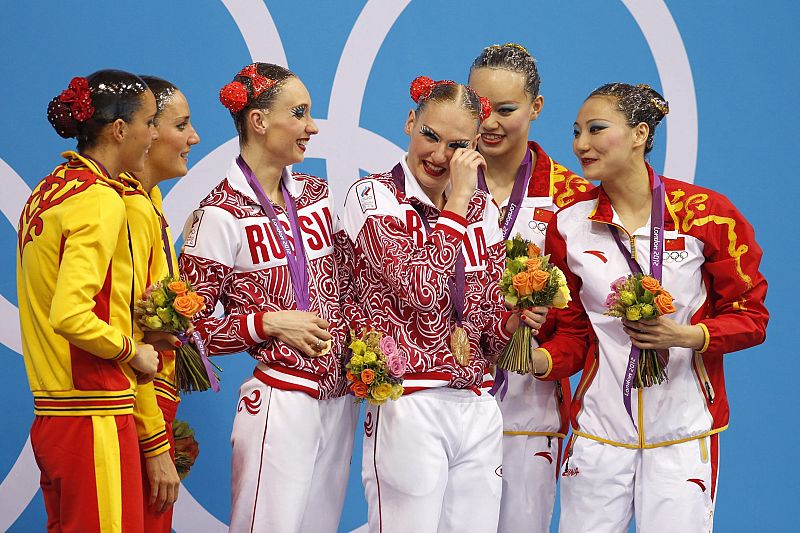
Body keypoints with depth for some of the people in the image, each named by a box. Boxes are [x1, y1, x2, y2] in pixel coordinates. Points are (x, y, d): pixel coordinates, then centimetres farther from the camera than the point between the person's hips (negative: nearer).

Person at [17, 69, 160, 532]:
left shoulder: (48, 190, 13)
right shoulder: (101, 199, -14)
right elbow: (70, 316, -23)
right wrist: (132, 351, -9)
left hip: (51, 416, 9)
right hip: (94, 418, -9)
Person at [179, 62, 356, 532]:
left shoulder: (317, 195, 10)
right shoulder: (222, 214, -9)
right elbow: (193, 325, -8)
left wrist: (345, 337, 4)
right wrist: (270, 322, -15)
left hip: (338, 397, 7)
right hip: (279, 400, -6)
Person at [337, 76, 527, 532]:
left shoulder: (482, 209, 12)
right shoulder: (373, 196, -3)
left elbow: (488, 327, 13)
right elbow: (420, 288, -18)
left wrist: (517, 319, -9)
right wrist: (458, 199, -12)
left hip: (479, 410, 5)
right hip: (409, 409, -5)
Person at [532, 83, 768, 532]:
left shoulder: (706, 213, -6)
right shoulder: (569, 225, 2)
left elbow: (751, 316, -1)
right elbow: (573, 332, 8)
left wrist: (688, 335, -18)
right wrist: (540, 359, -12)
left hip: (682, 433, -2)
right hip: (600, 429, 2)